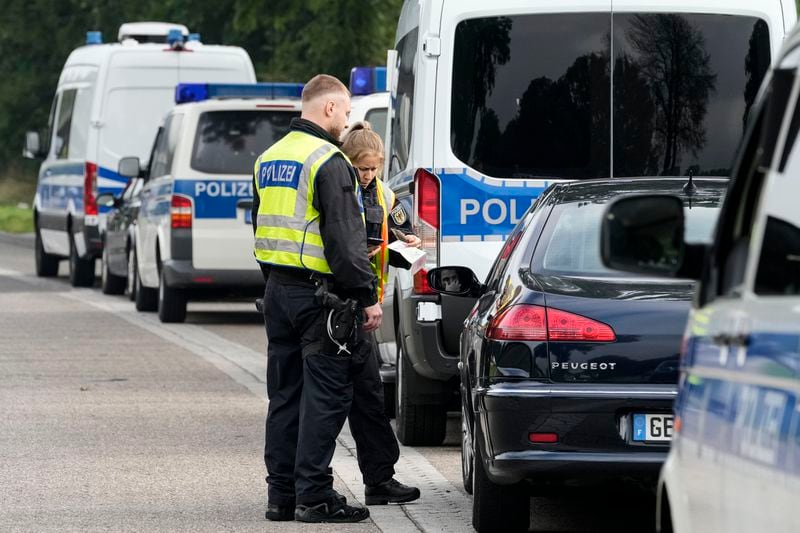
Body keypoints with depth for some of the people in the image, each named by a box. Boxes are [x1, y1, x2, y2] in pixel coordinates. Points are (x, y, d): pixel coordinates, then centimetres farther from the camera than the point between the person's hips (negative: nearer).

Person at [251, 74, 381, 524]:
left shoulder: (269, 159, 14)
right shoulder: (328, 162, -14)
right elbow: (345, 238, -18)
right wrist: (367, 296, -15)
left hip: (277, 289, 9)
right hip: (319, 295, -9)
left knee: (285, 393, 12)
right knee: (325, 394, -5)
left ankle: (281, 493, 14)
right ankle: (313, 496, -6)